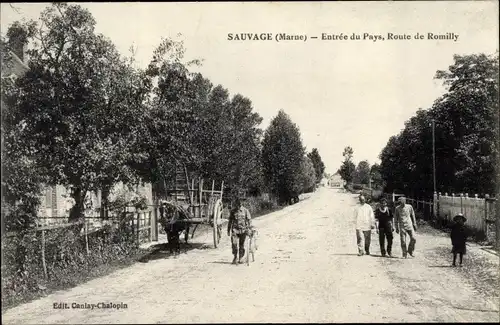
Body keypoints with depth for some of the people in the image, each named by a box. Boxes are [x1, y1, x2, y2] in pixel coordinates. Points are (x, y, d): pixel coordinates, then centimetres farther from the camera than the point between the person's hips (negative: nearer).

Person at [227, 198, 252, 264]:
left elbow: (249, 220, 0)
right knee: (234, 243, -15)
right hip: (235, 229, 1)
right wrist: (228, 230, 15)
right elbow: (230, 221, 15)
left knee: (241, 245, 6)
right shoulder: (232, 211, 6)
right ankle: (235, 256, 3)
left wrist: (249, 228, -13)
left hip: (243, 229, -1)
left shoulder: (245, 210, -1)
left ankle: (241, 258, 19)